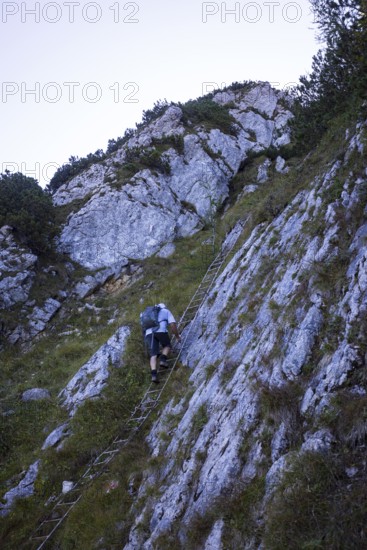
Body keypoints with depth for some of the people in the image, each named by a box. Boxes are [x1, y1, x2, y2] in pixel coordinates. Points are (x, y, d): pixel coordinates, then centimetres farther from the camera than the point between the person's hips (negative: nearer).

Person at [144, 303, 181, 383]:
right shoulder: (166, 311, 26)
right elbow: (172, 324, 11)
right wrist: (177, 336, 22)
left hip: (148, 332, 3)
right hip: (160, 330, -3)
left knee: (153, 355, 1)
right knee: (167, 346, 25)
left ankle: (154, 374, -17)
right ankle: (163, 359, 0)